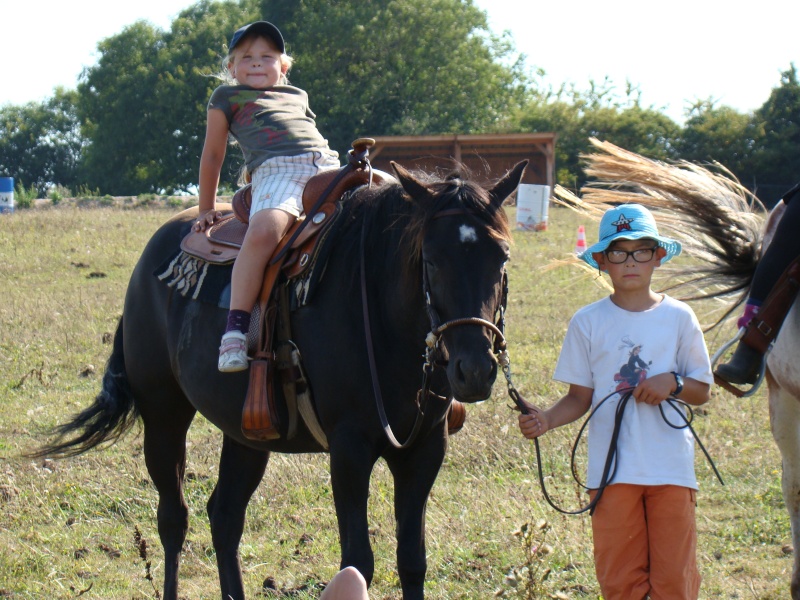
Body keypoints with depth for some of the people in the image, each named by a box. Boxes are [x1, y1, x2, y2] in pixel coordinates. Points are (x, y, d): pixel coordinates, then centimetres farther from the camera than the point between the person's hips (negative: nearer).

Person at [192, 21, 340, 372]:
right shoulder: (227, 98, 23)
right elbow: (212, 156, 24)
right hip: (275, 171, -5)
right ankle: (235, 329, -40)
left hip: (328, 167, 5)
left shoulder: (297, 97, 34)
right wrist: (207, 210, 22)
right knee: (264, 230, -37)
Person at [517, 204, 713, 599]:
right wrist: (546, 419, -13)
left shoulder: (678, 318, 4)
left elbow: (702, 391, 9)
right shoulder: (588, 323, 3)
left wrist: (672, 383, -12)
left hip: (671, 466, 0)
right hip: (612, 470, 0)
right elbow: (580, 398, 5)